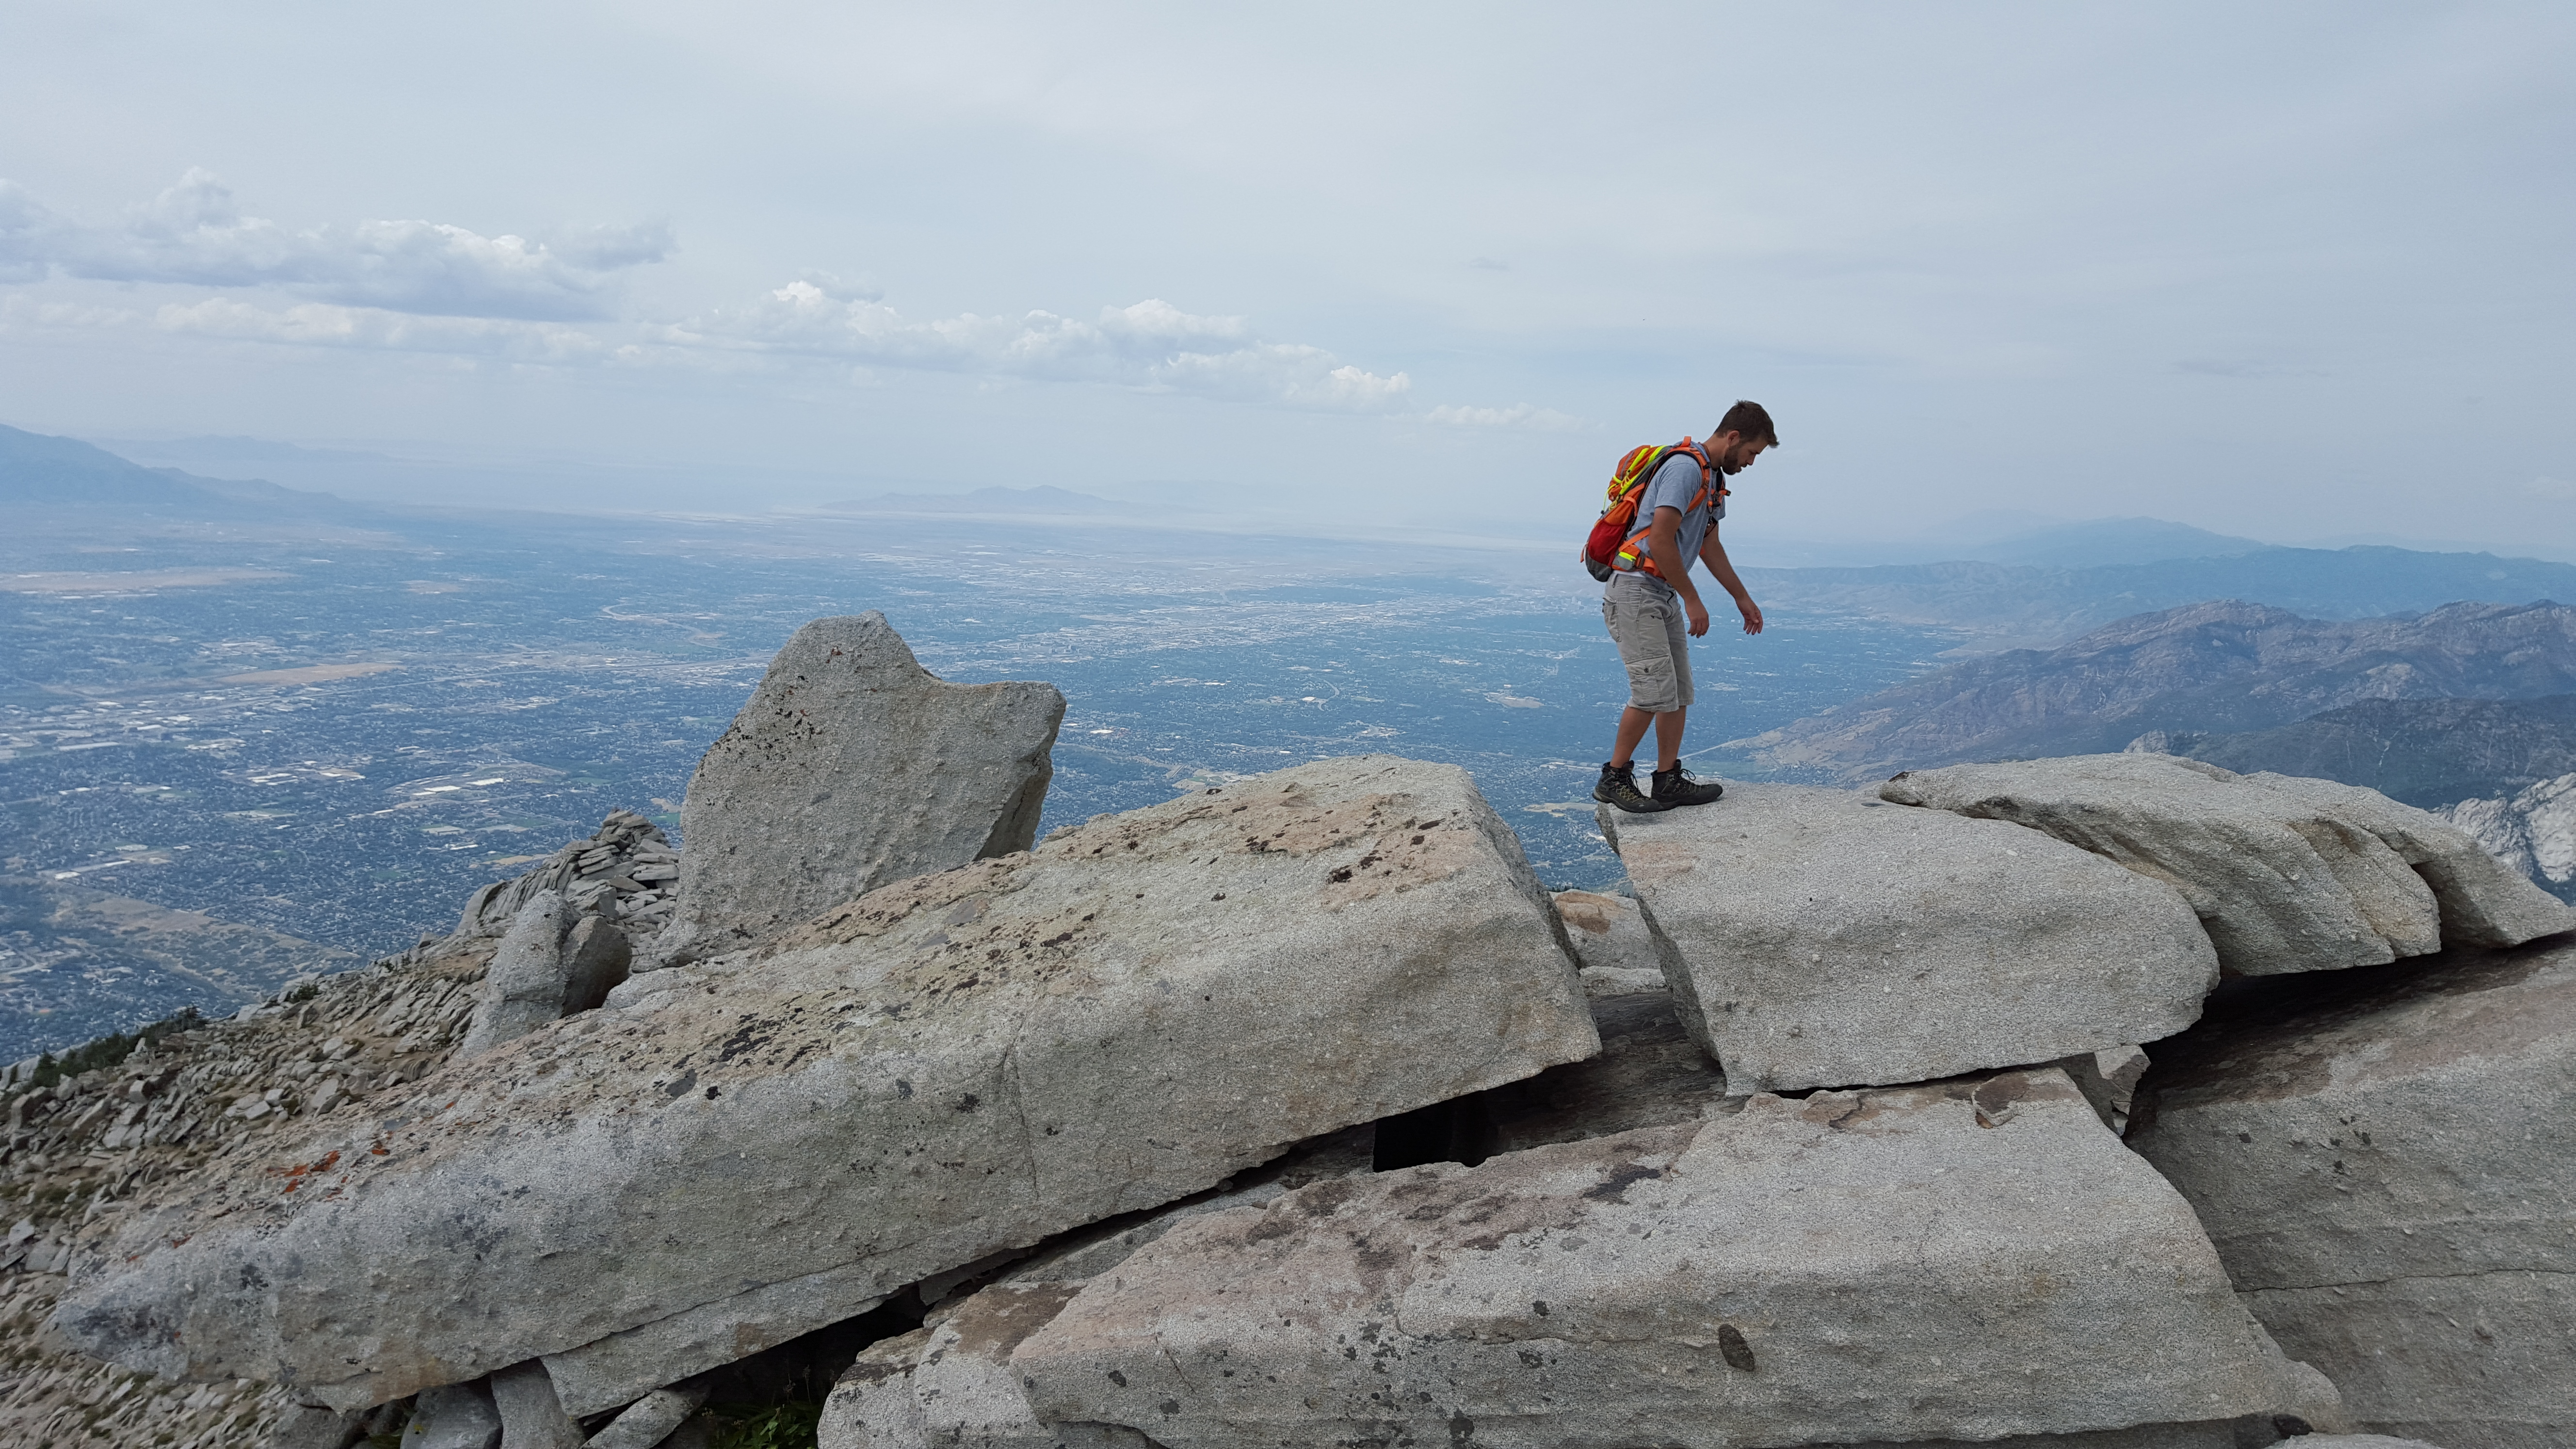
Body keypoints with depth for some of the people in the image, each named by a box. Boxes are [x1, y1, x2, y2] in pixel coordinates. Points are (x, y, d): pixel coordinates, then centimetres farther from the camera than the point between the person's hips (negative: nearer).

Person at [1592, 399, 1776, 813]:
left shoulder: (1714, 477, 16)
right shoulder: (1685, 468, -17)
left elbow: (1709, 546, 25)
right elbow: (1660, 539, -24)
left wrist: (1743, 599, 26)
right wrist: (1693, 601, -18)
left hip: (1665, 596, 10)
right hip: (1635, 590, -10)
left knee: (1679, 691, 9)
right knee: (1654, 690, -13)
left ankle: (1668, 781, 14)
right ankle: (1614, 778, -2)